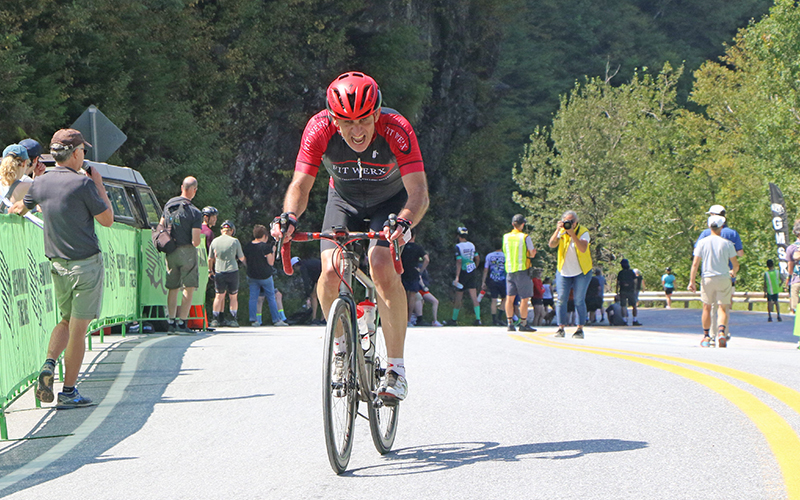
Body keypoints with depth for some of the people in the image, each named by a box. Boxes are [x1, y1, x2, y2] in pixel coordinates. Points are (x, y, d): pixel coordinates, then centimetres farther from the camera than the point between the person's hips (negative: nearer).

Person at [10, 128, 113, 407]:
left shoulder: (40, 183, 3)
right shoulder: (83, 183, -14)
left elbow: (20, 209, 22)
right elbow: (107, 220, -7)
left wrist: (16, 208, 44)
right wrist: (99, 186, 2)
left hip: (58, 266, 6)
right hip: (87, 264, -5)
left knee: (66, 321, 20)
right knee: (78, 328, -1)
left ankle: (50, 364, -6)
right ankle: (68, 392, 0)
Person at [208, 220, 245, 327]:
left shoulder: (215, 241, 3)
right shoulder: (234, 241, -3)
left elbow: (210, 259, 10)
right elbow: (242, 258, 7)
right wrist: (249, 264, 27)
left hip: (219, 272, 2)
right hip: (232, 270, -2)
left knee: (219, 296, 11)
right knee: (233, 296, 9)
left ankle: (216, 319, 7)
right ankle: (233, 319, 9)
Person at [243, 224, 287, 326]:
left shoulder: (247, 247, 0)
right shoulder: (266, 247, -13)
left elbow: (244, 261, 7)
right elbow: (271, 262, -10)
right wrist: (273, 252, 2)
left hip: (252, 276, 3)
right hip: (265, 276, -3)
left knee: (253, 298, 7)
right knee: (271, 298, 7)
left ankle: (253, 319, -1)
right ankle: (276, 320, 11)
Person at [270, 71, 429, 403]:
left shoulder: (396, 130, -34)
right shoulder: (319, 130, -29)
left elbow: (419, 192, -37)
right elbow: (300, 185, -24)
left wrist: (404, 222, -57)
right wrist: (290, 217, -45)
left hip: (391, 199, -2)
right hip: (344, 198, 2)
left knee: (382, 266, -27)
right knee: (331, 271, -19)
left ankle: (397, 367, -19)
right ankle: (342, 344, 9)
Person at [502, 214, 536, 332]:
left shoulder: (506, 237, 6)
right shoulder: (525, 237, -8)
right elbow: (532, 254, -3)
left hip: (509, 270, 5)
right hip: (522, 269, -5)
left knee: (510, 298, 6)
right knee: (524, 299, 1)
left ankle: (510, 323, 7)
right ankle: (523, 324, 2)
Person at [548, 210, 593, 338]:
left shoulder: (583, 232, -10)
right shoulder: (561, 231, 0)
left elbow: (583, 249, -27)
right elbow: (552, 245, -15)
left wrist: (572, 233, -32)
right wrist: (557, 230, -26)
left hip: (581, 272, -3)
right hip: (563, 271, 3)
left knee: (579, 301, -4)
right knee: (561, 300, -2)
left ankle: (580, 329, 0)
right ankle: (561, 328, 3)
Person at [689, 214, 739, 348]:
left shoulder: (702, 242, -1)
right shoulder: (727, 243, -2)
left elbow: (695, 263, -4)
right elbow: (736, 265, 2)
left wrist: (692, 281, 1)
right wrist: (733, 273, 24)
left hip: (707, 278, 1)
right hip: (723, 278, -1)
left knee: (707, 307, 12)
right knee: (722, 308, 4)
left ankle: (706, 337, 15)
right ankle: (721, 331, -20)